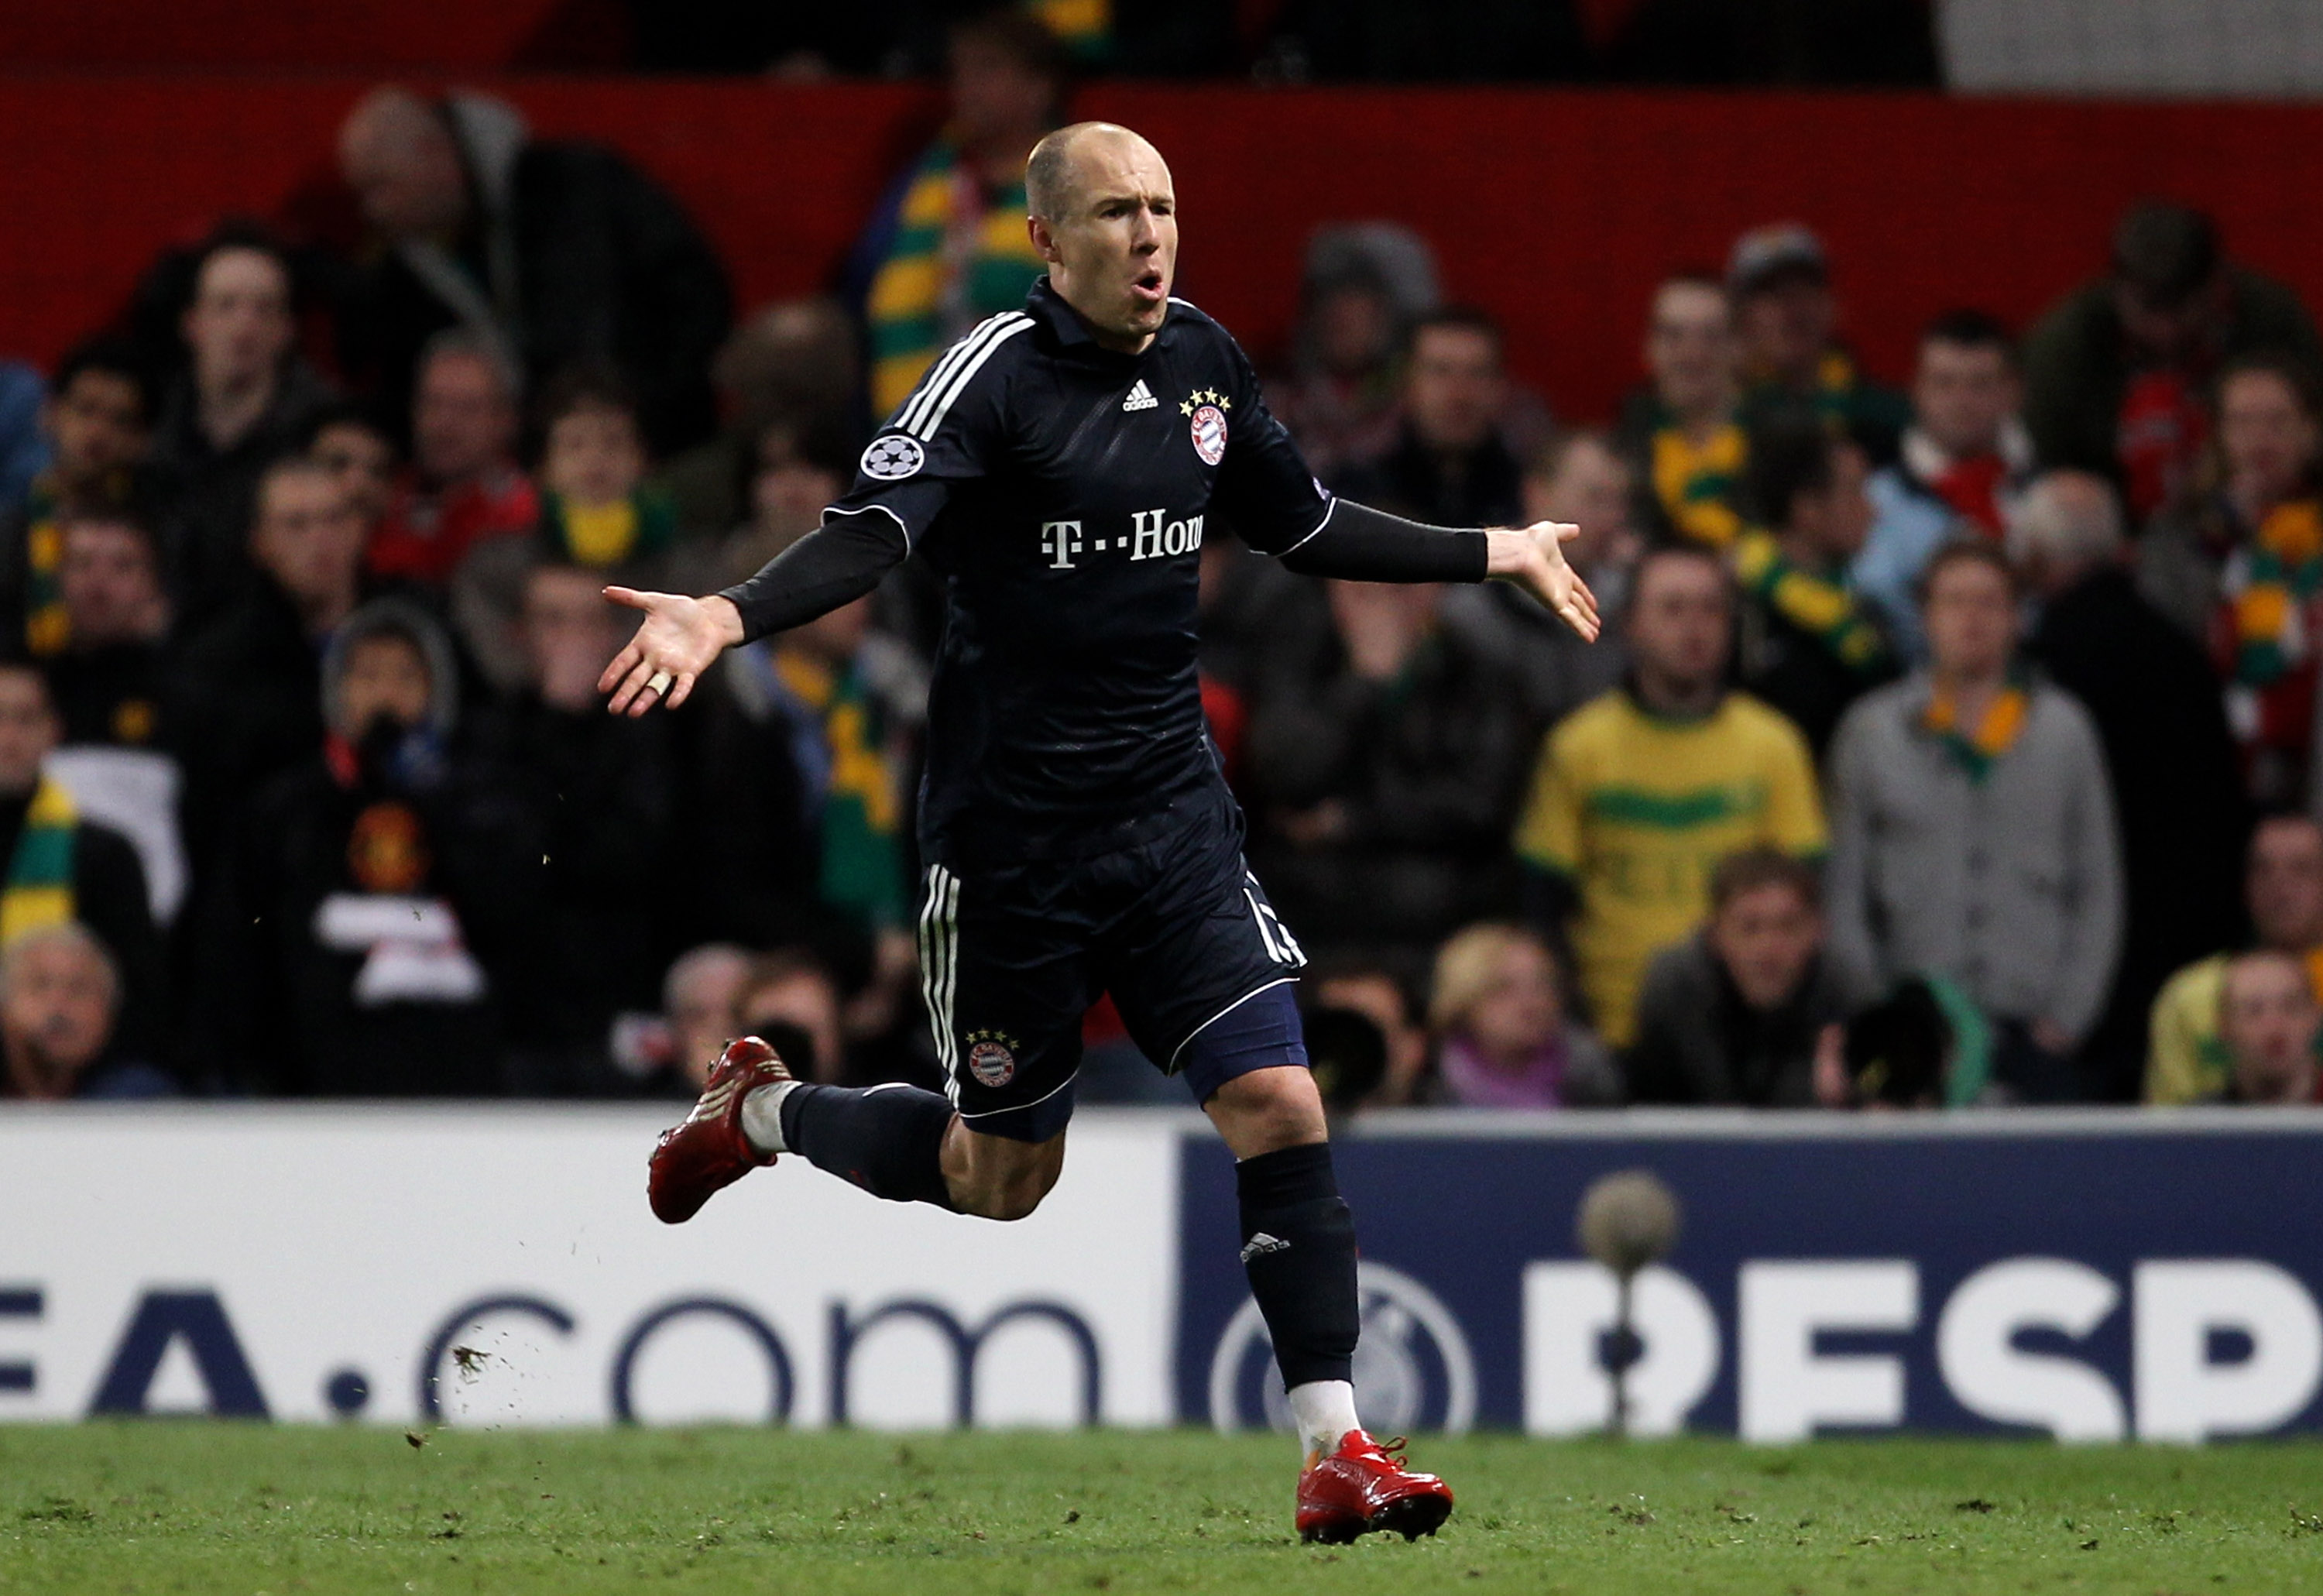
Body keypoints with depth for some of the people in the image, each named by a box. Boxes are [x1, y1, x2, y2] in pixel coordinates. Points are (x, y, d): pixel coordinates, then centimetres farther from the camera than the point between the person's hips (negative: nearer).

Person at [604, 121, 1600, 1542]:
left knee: (1279, 1104, -10)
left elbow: (1304, 526, 22)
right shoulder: (999, 374, -14)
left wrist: (1497, 556, 27)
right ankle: (759, 1114, 37)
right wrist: (726, 617, -45)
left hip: (1173, 812, 5)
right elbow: (873, 532, -27)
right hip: (1013, 831, -5)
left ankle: (1337, 1452, -7)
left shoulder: (1203, 361, 5)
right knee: (1001, 1180, 9)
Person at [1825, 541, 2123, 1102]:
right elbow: (1844, 890, 8)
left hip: (2033, 1035, 1)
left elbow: (2097, 887, 12)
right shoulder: (1871, 730, 9)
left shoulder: (2064, 726, 11)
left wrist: (2068, 1014, 2)